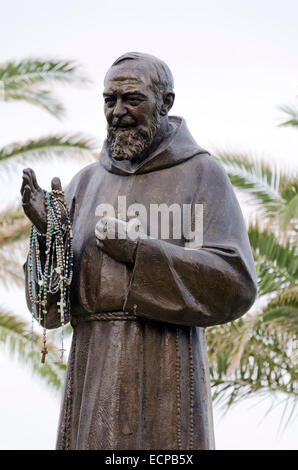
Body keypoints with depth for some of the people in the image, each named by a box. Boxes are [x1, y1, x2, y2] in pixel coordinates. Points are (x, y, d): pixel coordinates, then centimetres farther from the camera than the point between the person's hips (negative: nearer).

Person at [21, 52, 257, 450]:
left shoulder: (201, 174, 1)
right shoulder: (88, 182, 14)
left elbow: (236, 284, -10)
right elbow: (49, 302, 10)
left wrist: (136, 251, -16)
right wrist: (49, 235, -11)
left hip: (165, 370, -4)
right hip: (93, 369, 4)